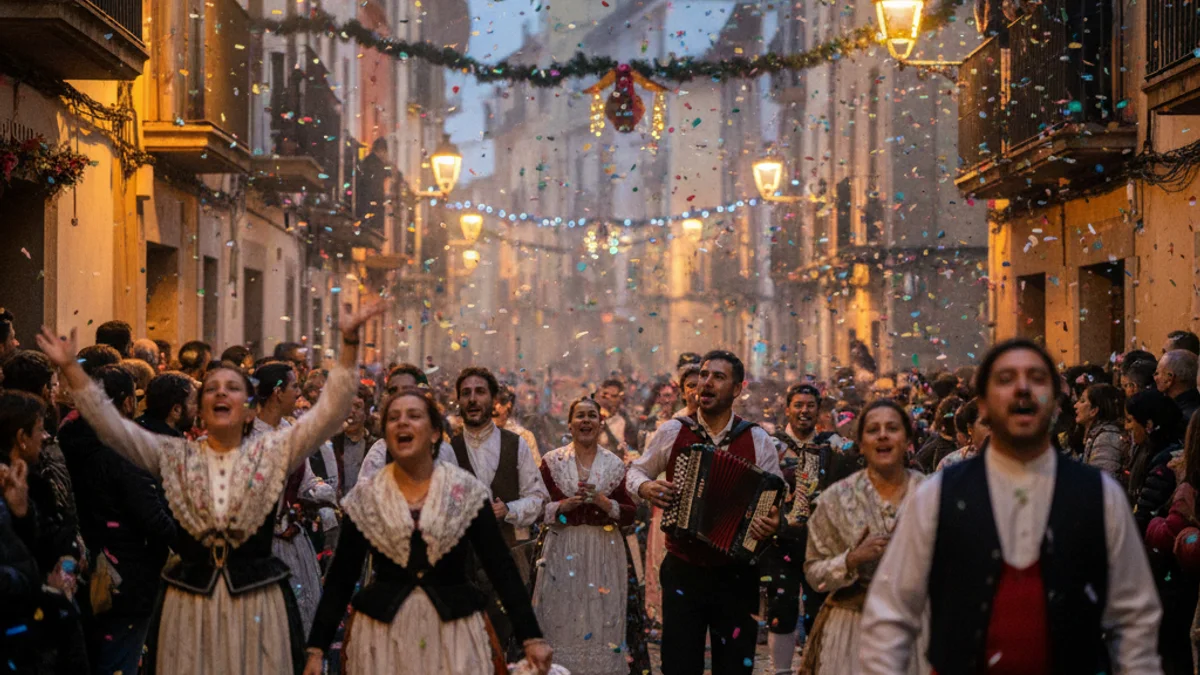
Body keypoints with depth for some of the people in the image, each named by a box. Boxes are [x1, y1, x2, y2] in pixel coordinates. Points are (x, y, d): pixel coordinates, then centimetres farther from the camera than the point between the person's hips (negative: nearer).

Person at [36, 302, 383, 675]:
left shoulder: (272, 451, 3)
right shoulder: (175, 456, 7)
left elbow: (330, 412, -5)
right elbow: (111, 426, 1)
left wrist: (349, 342, -16)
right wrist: (71, 368, -8)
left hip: (257, 601, -1)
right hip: (189, 602, 1)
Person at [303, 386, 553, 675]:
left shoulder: (467, 491, -3)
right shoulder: (364, 497, 1)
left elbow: (502, 568, -3)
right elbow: (340, 579, 4)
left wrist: (531, 638, -9)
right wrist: (316, 649, 0)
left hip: (455, 633, -1)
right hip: (383, 635, 1)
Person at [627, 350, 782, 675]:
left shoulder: (757, 440, -1)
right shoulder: (672, 432, 0)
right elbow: (636, 472, 13)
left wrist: (773, 523, -18)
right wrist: (645, 487, -9)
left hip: (736, 575, 0)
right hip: (683, 571, 0)